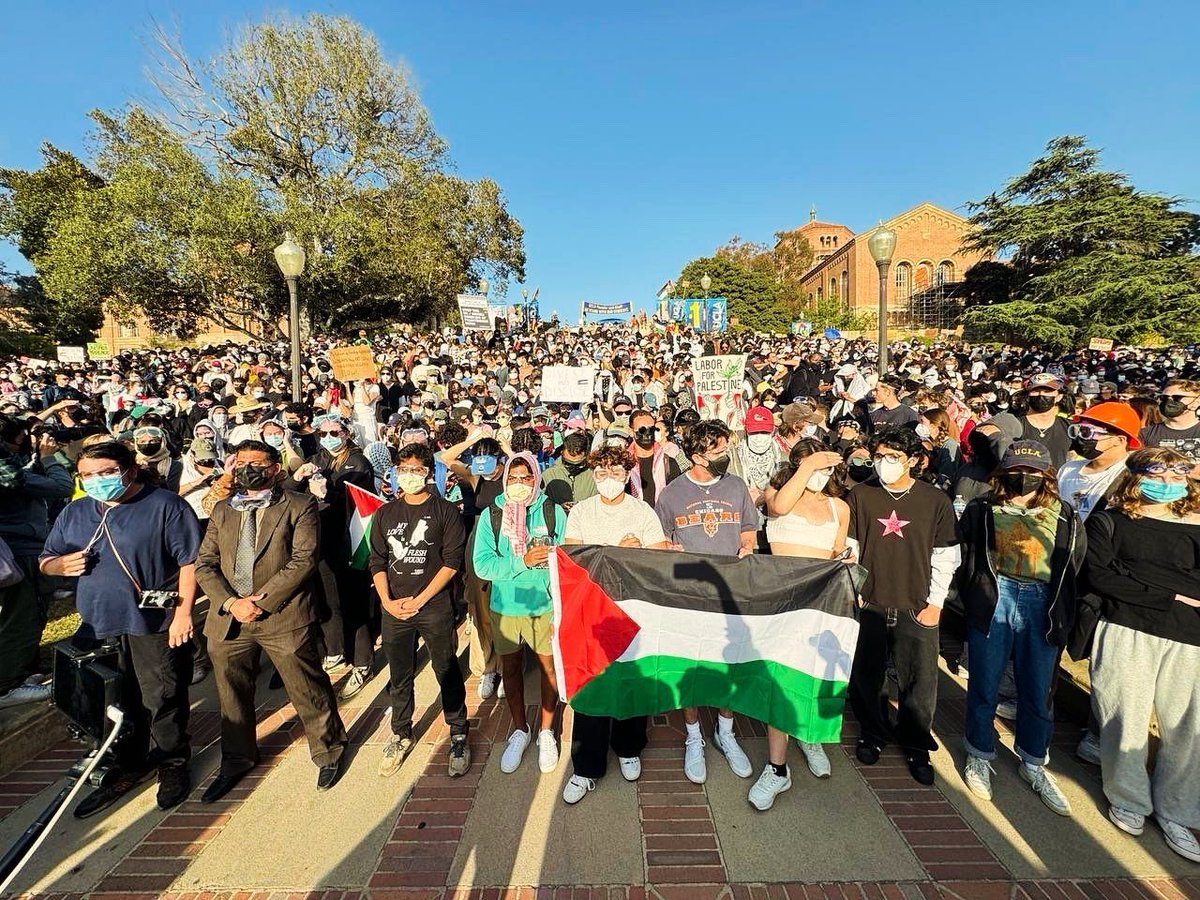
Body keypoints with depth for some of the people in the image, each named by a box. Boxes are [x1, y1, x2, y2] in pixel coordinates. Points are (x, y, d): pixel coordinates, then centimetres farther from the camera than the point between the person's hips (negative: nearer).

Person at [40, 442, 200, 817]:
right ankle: (130, 765, 38)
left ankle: (173, 764, 25)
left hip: (154, 623, -6)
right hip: (96, 626, 6)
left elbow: (190, 561, -13)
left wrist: (183, 611, -17)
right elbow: (46, 561, 19)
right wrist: (62, 564, -6)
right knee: (113, 702, 19)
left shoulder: (166, 506, -10)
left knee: (163, 699, 5)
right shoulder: (73, 513, 10)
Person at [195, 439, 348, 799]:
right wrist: (231, 603, -9)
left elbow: (304, 560, -13)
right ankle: (236, 761, 45)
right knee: (232, 696, 21)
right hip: (229, 617, 5)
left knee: (308, 691, 6)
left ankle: (329, 753, 30)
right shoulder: (222, 510, 12)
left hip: (284, 616, -5)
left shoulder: (299, 507, -4)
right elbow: (205, 564, 7)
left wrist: (261, 600, -17)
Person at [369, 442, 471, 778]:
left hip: (435, 606, -3)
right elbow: (377, 561, 9)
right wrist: (387, 601, -4)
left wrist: (420, 599, -11)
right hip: (394, 608, 4)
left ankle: (459, 736, 22)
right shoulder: (385, 514, 8)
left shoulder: (445, 511, -4)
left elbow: (452, 561, -8)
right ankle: (401, 735, 35)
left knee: (448, 673, 5)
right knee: (399, 677, 15)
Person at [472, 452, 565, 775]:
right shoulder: (491, 515, -7)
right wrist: (524, 562, -26)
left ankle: (546, 731, 36)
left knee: (550, 666, 12)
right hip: (505, 606, 2)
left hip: (545, 605, -1)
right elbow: (482, 564, -13)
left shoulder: (554, 512, -10)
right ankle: (520, 730, 40)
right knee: (511, 668, 17)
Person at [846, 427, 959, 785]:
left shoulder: (936, 500, -4)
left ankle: (916, 744, 32)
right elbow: (848, 547, 2)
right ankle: (873, 733, 36)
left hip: (916, 608, 0)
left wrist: (935, 603, -2)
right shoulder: (860, 496, -3)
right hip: (868, 605, 1)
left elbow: (945, 556, 1)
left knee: (920, 683, 8)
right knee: (866, 678, 12)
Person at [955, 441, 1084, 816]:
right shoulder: (981, 510, -2)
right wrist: (973, 601, 0)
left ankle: (1034, 764, 36)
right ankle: (979, 757, 30)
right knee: (984, 687, 10)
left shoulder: (1065, 518, 3)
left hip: (1043, 606, 2)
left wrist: (1063, 615, 5)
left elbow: (1073, 570, 8)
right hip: (993, 600, -1)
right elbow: (963, 558, 2)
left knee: (1038, 693, 14)